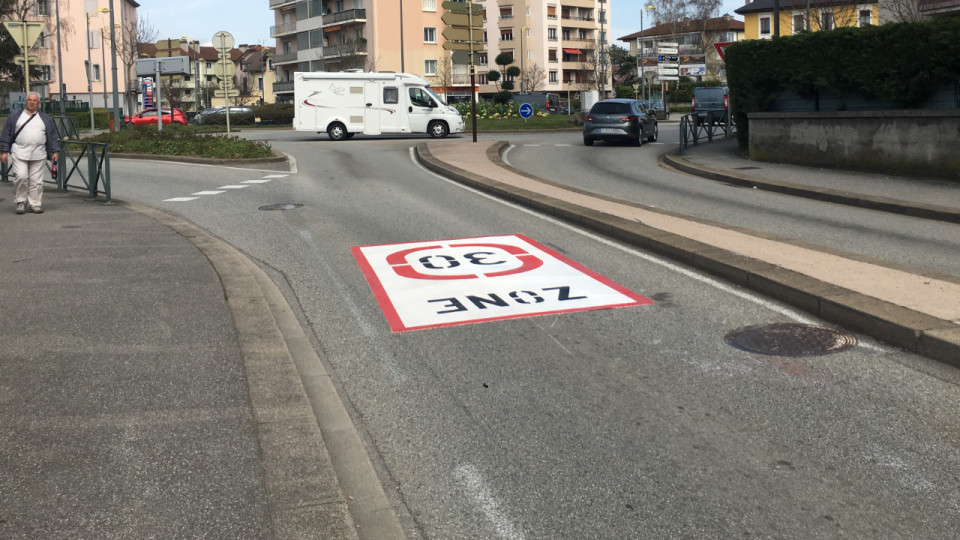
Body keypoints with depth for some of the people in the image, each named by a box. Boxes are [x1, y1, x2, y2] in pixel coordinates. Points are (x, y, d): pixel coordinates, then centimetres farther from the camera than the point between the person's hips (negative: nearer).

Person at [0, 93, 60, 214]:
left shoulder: (46, 118, 13)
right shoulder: (15, 116, 9)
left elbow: (53, 136, 13)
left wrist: (55, 151, 4)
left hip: (38, 155, 1)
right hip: (20, 153, -1)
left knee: (36, 180, 1)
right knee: (21, 177, -11)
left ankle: (34, 203, 9)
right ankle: (20, 201, 4)